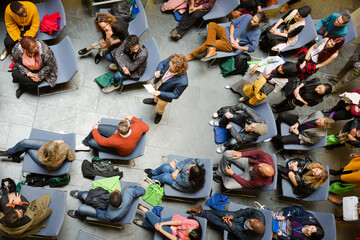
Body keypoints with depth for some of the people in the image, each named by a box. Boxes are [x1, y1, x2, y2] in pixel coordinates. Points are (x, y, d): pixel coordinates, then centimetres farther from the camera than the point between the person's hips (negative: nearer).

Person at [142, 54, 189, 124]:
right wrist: (158, 71, -30)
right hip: (158, 84, 4)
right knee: (156, 96, 38)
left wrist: (160, 93, -36)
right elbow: (162, 63, -10)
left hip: (165, 95, -3)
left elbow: (175, 95, -27)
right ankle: (155, 101, 76)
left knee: (159, 108, 28)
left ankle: (159, 114, 66)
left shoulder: (182, 82, -46)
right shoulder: (172, 59, -34)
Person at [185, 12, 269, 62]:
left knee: (206, 45, -22)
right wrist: (231, 36, -10)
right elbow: (233, 23, 3)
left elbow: (253, 47, -14)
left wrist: (238, 47, -17)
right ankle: (211, 50, -32)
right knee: (211, 24, -21)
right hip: (226, 32, 6)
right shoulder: (247, 16, -4)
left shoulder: (256, 32, -13)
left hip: (229, 44, -6)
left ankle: (192, 55, -3)